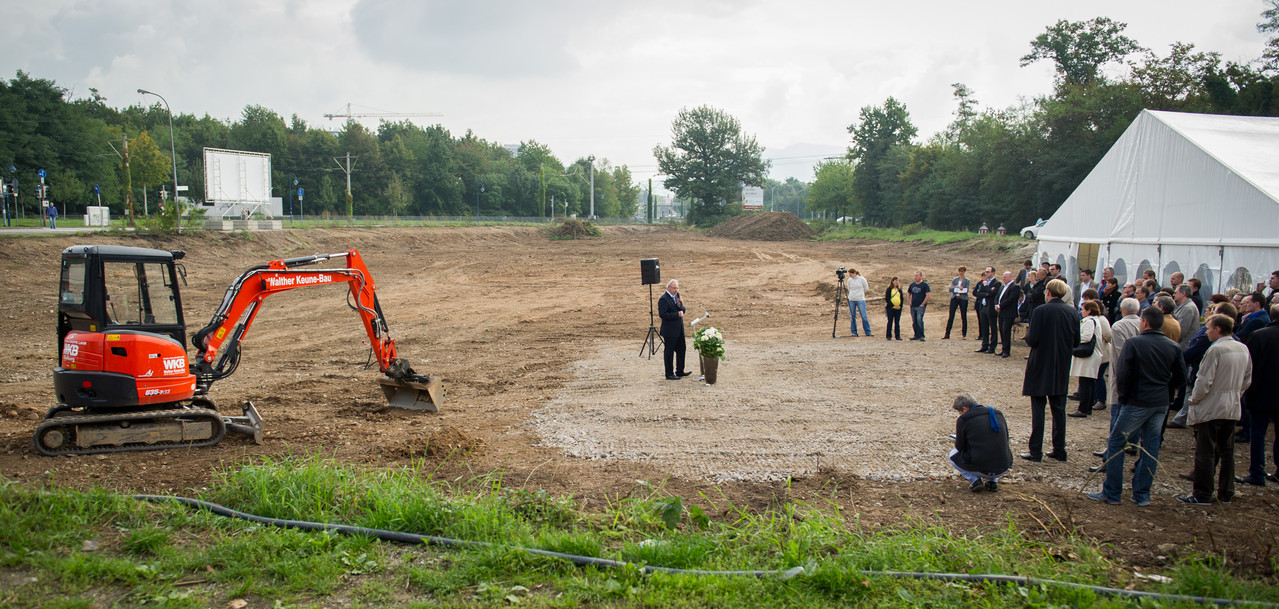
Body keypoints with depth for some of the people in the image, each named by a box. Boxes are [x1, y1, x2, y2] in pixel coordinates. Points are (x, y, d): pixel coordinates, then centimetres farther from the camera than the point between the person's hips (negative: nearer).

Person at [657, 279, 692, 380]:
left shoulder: (677, 296, 11)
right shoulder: (663, 299, -15)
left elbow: (682, 311, 11)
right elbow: (662, 314, -22)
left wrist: (680, 305, -11)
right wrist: (677, 314, -22)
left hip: (679, 330, 9)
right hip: (669, 331, -9)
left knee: (681, 350, 15)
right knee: (669, 352, 1)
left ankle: (680, 371, 28)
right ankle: (669, 374, 8)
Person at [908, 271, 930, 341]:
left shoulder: (924, 284, -5)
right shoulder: (912, 284, 11)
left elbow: (928, 295, -10)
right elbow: (909, 294, 24)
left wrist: (923, 304, -13)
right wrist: (910, 302, 11)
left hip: (920, 306, -6)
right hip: (913, 306, 6)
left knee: (919, 320, -16)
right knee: (914, 321, 8)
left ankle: (921, 336, -12)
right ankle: (916, 336, 17)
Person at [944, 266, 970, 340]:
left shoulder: (967, 280, 3)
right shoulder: (954, 279, 11)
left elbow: (966, 290, -8)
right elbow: (950, 289, 0)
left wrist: (955, 289, -12)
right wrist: (957, 287, -17)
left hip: (963, 299, -2)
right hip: (954, 298, 2)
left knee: (964, 317, 0)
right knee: (951, 316, 0)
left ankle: (964, 334, 7)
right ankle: (947, 334, 1)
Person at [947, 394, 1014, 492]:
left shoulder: (963, 419, -6)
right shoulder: (998, 414, 10)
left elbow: (960, 447, 3)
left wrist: (957, 433, 23)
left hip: (981, 471, -5)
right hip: (1003, 469, 5)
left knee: (952, 455, 22)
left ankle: (975, 481, 5)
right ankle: (993, 481, 17)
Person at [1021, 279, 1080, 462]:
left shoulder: (1041, 311, -16)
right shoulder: (1073, 312, 0)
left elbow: (1032, 340, -18)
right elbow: (1076, 342, 4)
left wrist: (1028, 334, 3)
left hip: (1040, 368, -5)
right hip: (1062, 371, 5)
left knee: (1038, 409, 1)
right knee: (1059, 409, 12)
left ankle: (1036, 451, 2)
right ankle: (1059, 450, 16)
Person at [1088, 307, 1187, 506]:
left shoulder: (1134, 343, -11)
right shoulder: (1173, 347, 3)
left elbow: (1122, 374, -14)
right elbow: (1180, 378, 7)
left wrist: (1123, 395, 1)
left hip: (1137, 402, -5)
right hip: (1161, 404, 5)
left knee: (1116, 443, 5)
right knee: (1151, 448, 11)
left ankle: (1112, 492, 6)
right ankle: (1142, 495, 16)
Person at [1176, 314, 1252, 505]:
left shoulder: (1216, 349, -18)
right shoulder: (1243, 349, 5)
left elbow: (1204, 381, -19)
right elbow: (1247, 380, 14)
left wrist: (1193, 400, -5)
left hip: (1211, 408, -8)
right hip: (1232, 409, 8)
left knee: (1205, 453, 0)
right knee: (1227, 452, 15)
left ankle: (1202, 495, 4)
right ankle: (1226, 493, 22)